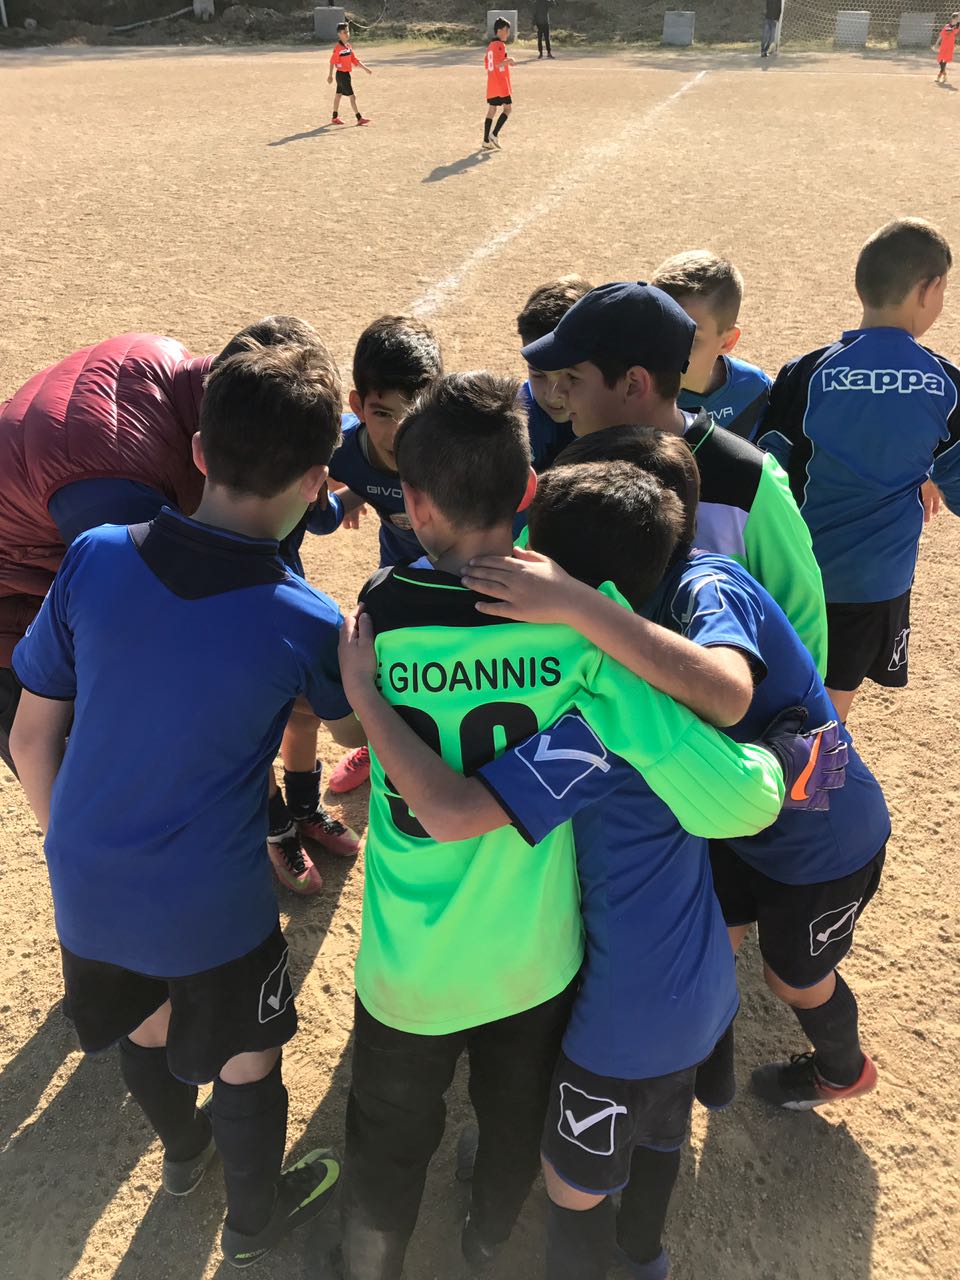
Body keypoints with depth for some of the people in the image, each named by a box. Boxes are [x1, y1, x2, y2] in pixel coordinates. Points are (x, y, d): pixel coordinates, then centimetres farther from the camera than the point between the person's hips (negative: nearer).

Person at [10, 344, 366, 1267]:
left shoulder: (92, 560, -14)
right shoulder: (305, 625, -22)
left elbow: (31, 740, -3)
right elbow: (355, 732, 0)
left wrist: (68, 844, 13)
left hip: (86, 886, 5)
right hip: (211, 909, -4)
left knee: (146, 1023, 31)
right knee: (247, 1061, 23)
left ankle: (182, 1149, 61)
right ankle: (254, 1219, 49)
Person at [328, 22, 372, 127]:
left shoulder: (349, 46, 9)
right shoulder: (338, 47, -17)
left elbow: (355, 60, 14)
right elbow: (332, 61, -16)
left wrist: (365, 68, 10)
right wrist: (330, 75, -17)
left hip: (346, 74, 9)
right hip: (342, 74, -9)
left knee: (338, 95, 16)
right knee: (352, 96, -8)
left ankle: (334, 118, 24)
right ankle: (359, 118, -5)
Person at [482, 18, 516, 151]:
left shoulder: (490, 45, 13)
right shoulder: (500, 45, -14)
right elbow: (498, 63, -24)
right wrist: (509, 61, -8)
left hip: (491, 84, 8)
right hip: (501, 84, -8)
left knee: (491, 110, 9)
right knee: (507, 108, 2)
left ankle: (486, 141, 6)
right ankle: (494, 135, -7)